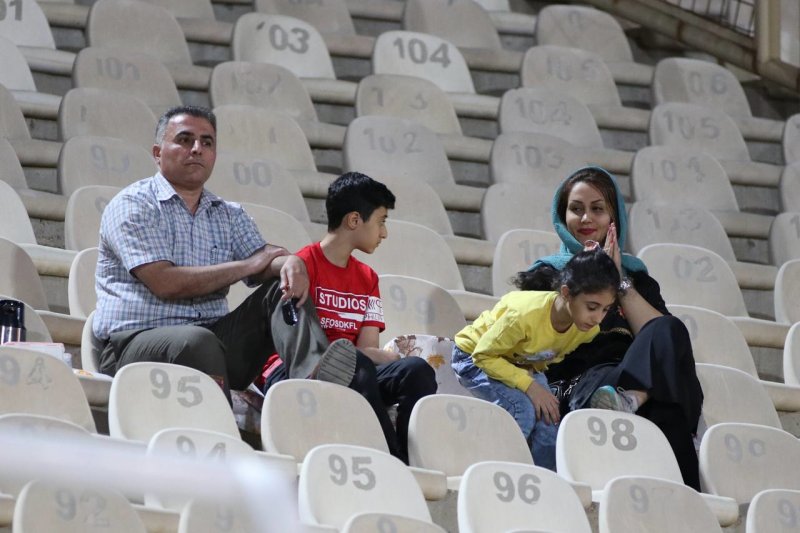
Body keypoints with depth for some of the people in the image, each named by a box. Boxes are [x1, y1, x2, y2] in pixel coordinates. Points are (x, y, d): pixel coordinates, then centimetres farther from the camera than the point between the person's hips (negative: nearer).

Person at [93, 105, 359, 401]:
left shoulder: (229, 215, 21)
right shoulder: (133, 205, -1)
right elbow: (164, 283, -13)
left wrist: (290, 263, -21)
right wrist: (246, 266, -6)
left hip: (213, 336, 6)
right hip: (137, 341, -6)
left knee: (283, 289, -12)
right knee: (199, 342, -37)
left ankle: (311, 374, -40)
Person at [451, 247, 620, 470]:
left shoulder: (589, 329, -20)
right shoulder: (526, 313, -40)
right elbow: (484, 355, -28)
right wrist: (529, 385, -34)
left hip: (527, 367, 6)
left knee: (549, 423, -15)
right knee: (522, 409, -29)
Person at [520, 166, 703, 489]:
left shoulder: (635, 275, 29)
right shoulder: (546, 274, 22)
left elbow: (664, 335, 8)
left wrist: (620, 281, 5)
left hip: (640, 375, 3)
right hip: (577, 383, -3)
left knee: (668, 332, -35)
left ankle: (629, 399, -55)